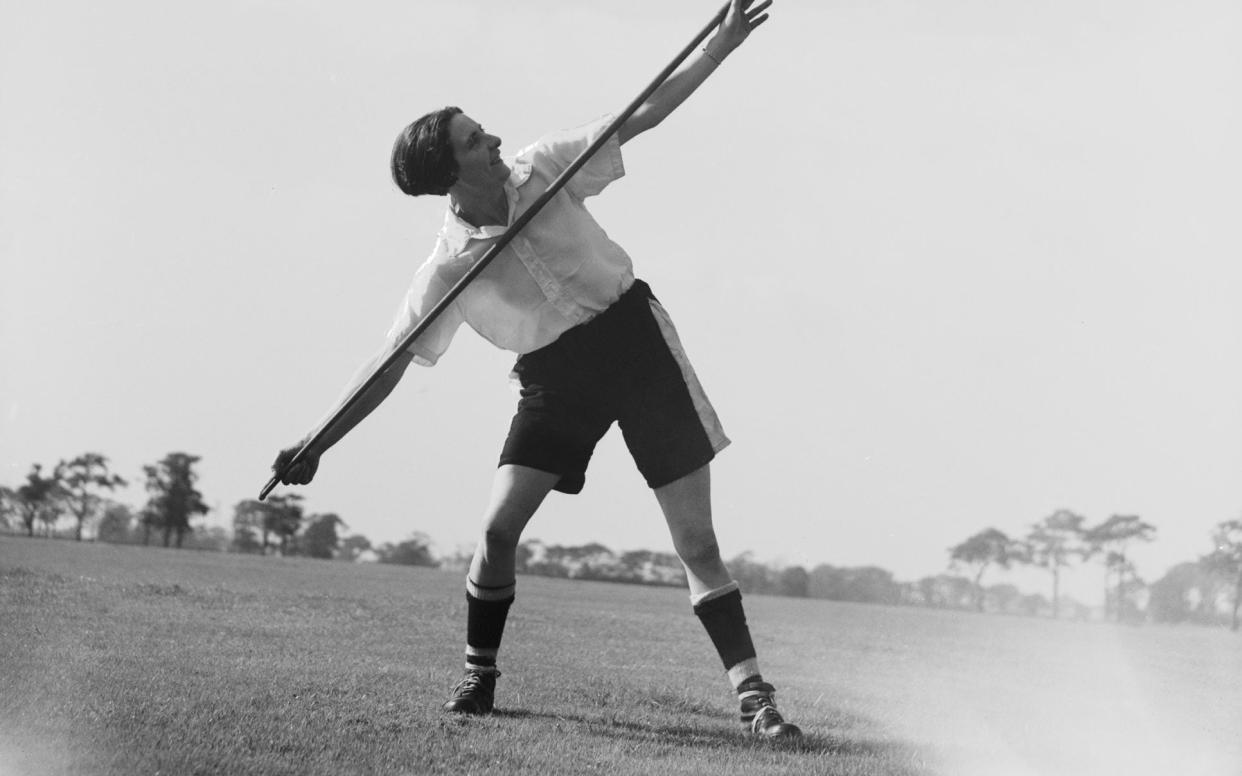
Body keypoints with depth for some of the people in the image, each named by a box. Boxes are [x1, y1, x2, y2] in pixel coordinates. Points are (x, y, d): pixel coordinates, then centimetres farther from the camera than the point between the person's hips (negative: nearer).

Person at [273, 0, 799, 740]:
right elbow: (389, 367, -10)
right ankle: (479, 677, 10)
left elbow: (643, 115, -6)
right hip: (555, 376, 0)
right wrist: (316, 445, -18)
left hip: (636, 338, 0)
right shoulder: (447, 271, -14)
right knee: (499, 527, -12)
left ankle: (753, 692, 0)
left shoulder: (542, 169, -10)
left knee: (697, 544, -3)